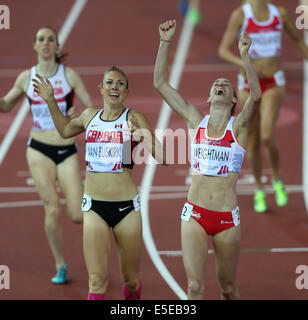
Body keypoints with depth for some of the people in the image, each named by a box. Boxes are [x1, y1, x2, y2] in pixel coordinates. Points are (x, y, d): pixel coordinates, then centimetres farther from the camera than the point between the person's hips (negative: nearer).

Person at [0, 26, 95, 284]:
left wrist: (78, 114, -24)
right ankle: (60, 265, 11)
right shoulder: (26, 78, 3)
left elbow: (91, 108, -3)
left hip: (67, 151, -1)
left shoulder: (69, 75, -4)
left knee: (78, 216, -7)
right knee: (52, 209, -7)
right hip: (39, 149, 1)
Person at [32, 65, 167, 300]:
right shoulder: (90, 116, 7)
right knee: (97, 280, -10)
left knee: (131, 280, 10)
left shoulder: (134, 119, -4)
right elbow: (65, 130, 30)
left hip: (127, 206, -2)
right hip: (94, 206, 2)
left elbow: (162, 157, -10)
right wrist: (51, 101, 22)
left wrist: (142, 137, -26)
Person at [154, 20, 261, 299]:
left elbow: (256, 96, -21)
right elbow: (160, 83, 5)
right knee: (195, 286, -9)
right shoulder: (196, 121, 6)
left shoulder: (239, 126, -1)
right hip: (195, 214, 1)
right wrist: (165, 42, -1)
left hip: (227, 218, -1)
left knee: (228, 286, 10)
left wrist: (245, 55, -29)